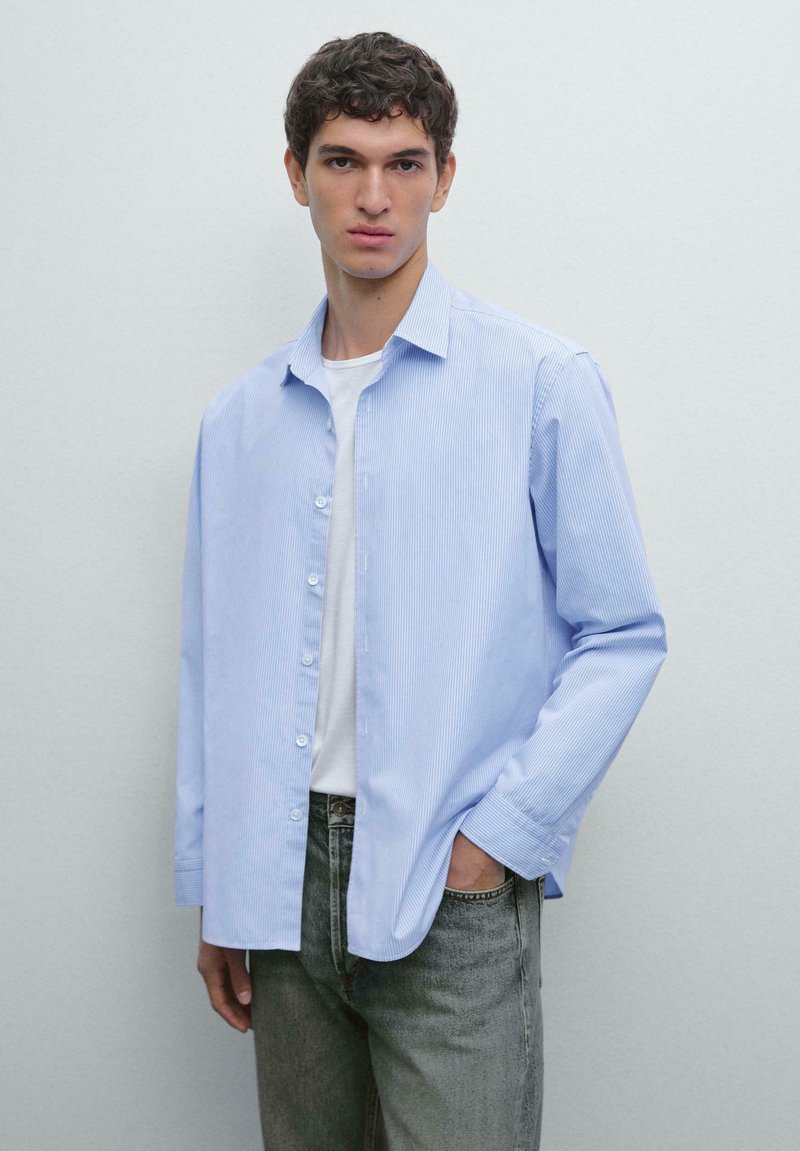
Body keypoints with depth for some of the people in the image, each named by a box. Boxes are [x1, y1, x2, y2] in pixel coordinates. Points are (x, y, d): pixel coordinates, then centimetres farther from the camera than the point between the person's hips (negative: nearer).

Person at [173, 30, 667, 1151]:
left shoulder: (544, 382, -3)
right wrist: (214, 892, 12)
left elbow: (624, 633, -3)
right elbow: (212, 666, 13)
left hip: (454, 890, -4)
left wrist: (504, 832, -10)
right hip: (285, 882, 4)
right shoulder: (239, 419, 10)